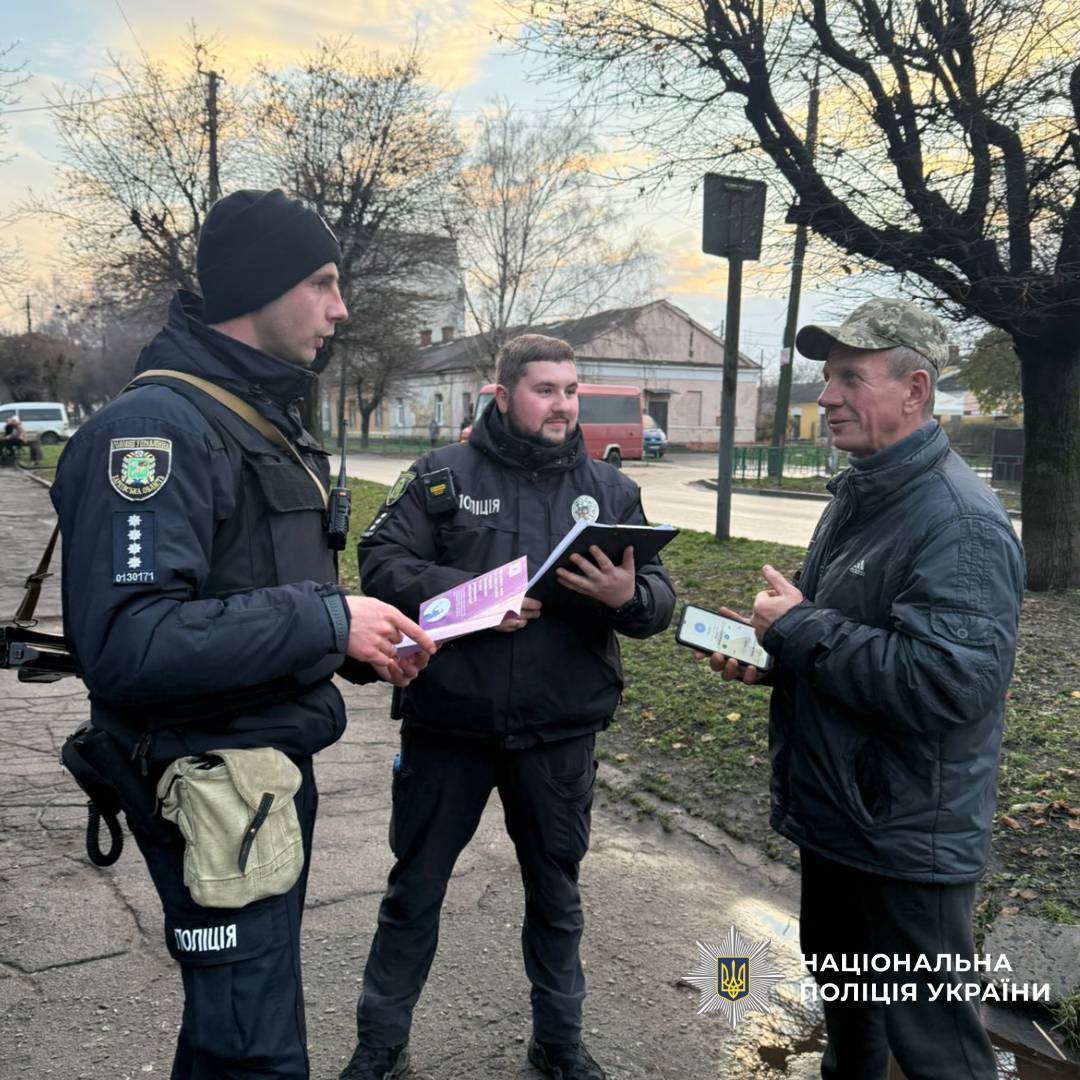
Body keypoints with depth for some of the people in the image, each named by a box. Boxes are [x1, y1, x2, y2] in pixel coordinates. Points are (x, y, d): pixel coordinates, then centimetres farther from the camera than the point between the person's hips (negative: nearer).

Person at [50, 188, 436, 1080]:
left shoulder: (268, 423, 12)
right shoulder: (155, 426, -20)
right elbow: (124, 643, -30)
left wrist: (362, 645, 2)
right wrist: (324, 619, -27)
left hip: (278, 767, 9)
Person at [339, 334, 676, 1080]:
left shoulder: (611, 490, 4)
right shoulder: (443, 474, -2)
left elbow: (661, 597, 0)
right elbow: (381, 562, -9)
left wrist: (628, 596, -23)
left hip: (560, 734, 2)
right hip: (447, 723, -1)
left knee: (556, 893, 19)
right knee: (415, 889, 13)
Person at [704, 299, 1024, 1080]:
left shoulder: (960, 522, -23)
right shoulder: (859, 496, 8)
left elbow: (948, 684, -33)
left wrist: (798, 627, -25)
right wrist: (767, 653, 0)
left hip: (908, 839, -9)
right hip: (833, 812, 9)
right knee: (841, 986, 28)